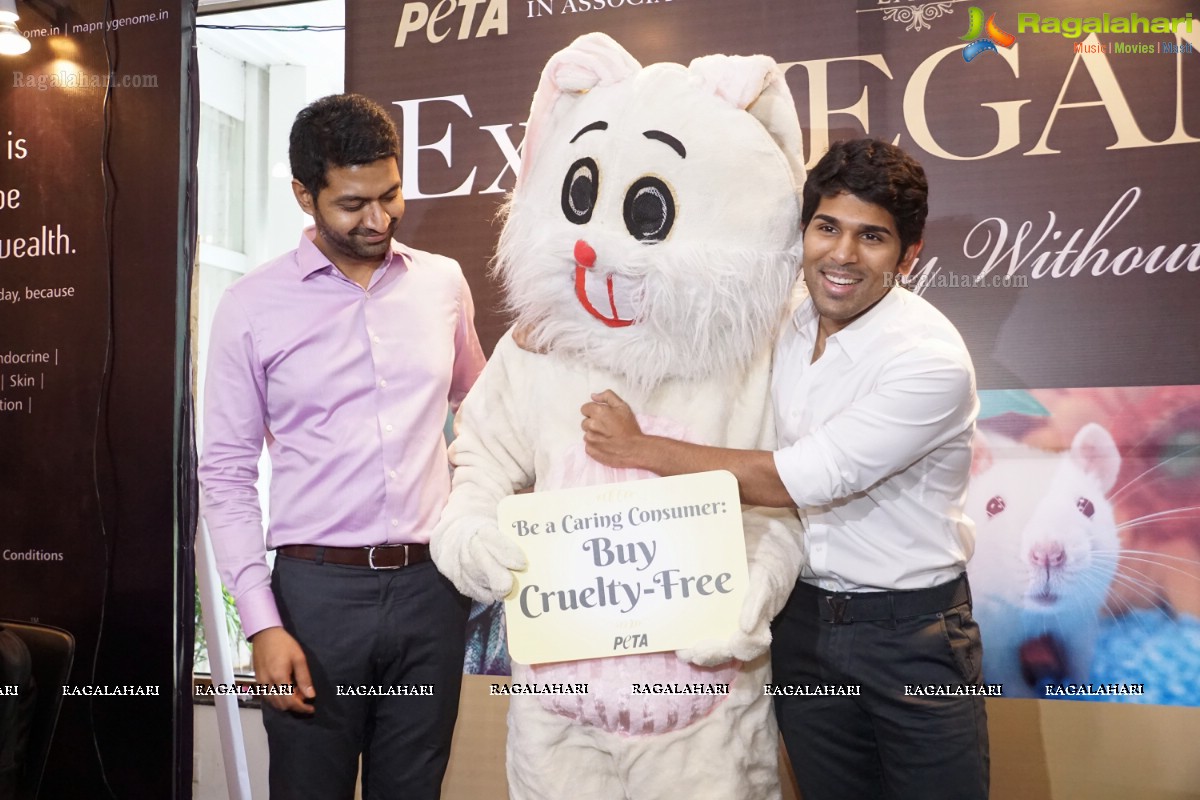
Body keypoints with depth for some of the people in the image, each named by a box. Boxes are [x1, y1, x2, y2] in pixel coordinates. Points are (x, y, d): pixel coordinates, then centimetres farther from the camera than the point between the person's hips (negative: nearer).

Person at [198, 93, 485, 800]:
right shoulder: (253, 306, -2)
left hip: (431, 583, 3)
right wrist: (262, 622, -6)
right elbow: (227, 472, 0)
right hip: (317, 588, -2)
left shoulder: (444, 282, 5)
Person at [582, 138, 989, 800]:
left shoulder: (931, 359, -21)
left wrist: (641, 450, -17)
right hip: (802, 619, 5)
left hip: (910, 628, -5)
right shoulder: (781, 317, -1)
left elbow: (798, 480, -24)